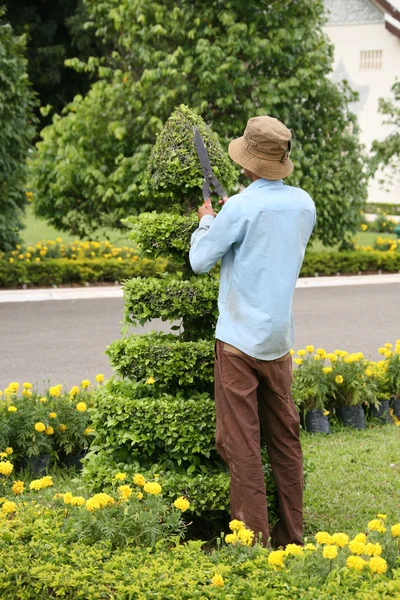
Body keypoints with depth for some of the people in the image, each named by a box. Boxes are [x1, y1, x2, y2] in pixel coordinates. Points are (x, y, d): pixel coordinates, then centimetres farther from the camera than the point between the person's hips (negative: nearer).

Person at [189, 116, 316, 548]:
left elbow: (200, 261, -7)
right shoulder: (304, 204, 3)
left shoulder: (241, 209, -16)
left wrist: (207, 221, 10)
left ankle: (254, 540, 0)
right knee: (285, 438, 13)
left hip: (240, 338, -6)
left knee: (241, 443, -1)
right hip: (280, 338, 6)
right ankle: (291, 535, 19)